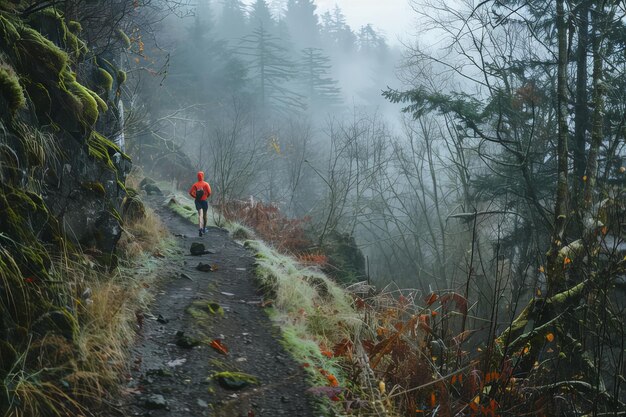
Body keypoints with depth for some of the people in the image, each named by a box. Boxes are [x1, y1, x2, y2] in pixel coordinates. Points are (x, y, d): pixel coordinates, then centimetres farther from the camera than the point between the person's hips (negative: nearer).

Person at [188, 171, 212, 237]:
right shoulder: (206, 184, -7)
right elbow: (209, 192, -16)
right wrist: (207, 196, 5)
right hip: (204, 201, -1)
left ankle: (200, 228, -30)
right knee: (204, 215, 16)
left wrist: (195, 197, 8)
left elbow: (190, 192, -6)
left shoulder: (195, 185, 0)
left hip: (198, 201, 1)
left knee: (200, 215, -7)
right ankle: (204, 229, 31)